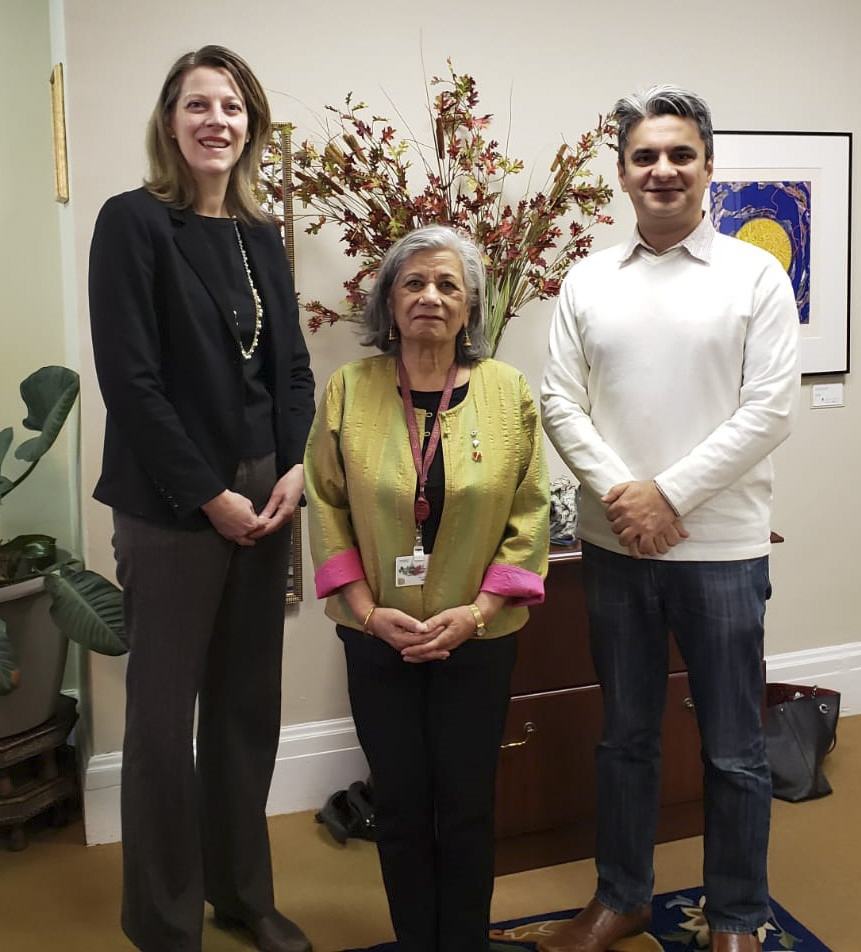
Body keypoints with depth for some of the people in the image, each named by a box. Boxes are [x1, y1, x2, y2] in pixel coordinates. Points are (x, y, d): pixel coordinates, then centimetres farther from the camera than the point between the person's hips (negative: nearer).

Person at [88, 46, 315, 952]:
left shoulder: (260, 237, 11)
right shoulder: (133, 222, -7)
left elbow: (291, 365, 12)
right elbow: (128, 378, -13)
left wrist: (294, 469, -4)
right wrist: (209, 495, -13)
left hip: (263, 495, 6)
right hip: (170, 505, -5)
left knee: (248, 703, 13)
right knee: (164, 712, 4)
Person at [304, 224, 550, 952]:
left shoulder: (507, 390, -4)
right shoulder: (349, 388, -3)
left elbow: (529, 513, -4)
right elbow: (328, 509, -2)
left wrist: (477, 612, -12)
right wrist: (366, 611, -10)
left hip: (478, 637, 0)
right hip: (378, 636, 1)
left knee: (467, 801, 9)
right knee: (399, 800, 11)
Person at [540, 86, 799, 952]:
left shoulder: (755, 275, -2)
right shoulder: (586, 282, 6)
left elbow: (769, 410, -9)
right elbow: (559, 401, 2)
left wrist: (669, 494, -15)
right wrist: (619, 492, -12)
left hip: (722, 548, -2)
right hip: (614, 545, 3)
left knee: (733, 750, 9)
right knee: (625, 736, 16)